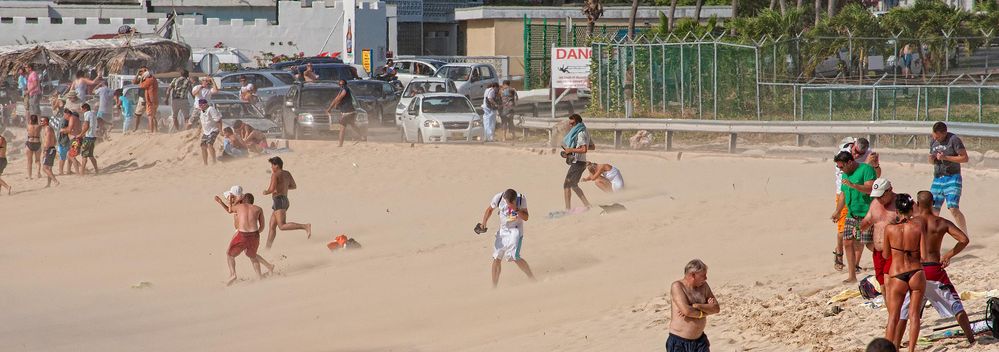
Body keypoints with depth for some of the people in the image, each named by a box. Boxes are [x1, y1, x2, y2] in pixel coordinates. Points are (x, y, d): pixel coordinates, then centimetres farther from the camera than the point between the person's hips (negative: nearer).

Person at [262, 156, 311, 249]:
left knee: (282, 226, -21)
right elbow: (294, 186, 26)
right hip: (285, 201, 10)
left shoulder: (275, 175, -10)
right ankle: (268, 248, 13)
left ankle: (305, 227, -32)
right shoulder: (287, 173, 15)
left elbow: (272, 189, -20)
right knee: (272, 227, 13)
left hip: (279, 201, -10)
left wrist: (266, 192, 1)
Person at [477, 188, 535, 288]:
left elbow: (526, 217, -13)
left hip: (516, 230, -3)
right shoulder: (498, 198, -14)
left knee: (514, 257, -20)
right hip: (502, 230, 4)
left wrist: (517, 210, -29)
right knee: (496, 258, 2)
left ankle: (533, 279, -8)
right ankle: (494, 287, 13)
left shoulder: (521, 199, -18)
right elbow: (490, 209, 5)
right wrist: (483, 223, -4)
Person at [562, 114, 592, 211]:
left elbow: (584, 149, -26)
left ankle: (568, 208, -6)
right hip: (578, 162, 10)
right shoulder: (580, 132, 14)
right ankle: (587, 205, 17)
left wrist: (571, 150, -19)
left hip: (578, 162, -10)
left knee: (567, 185, -6)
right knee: (573, 185, 18)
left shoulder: (580, 134, -16)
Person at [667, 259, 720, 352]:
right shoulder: (677, 286, -12)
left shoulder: (703, 286, 7)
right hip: (679, 342, -6)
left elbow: (716, 308, -1)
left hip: (700, 340, 6)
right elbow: (686, 310, -24)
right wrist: (706, 310, -8)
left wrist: (695, 306, -16)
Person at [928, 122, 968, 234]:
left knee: (953, 208, -17)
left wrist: (946, 157, -19)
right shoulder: (933, 142, 11)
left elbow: (965, 158, -12)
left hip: (952, 178, -6)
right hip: (937, 179, 6)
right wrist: (931, 159, -2)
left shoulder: (954, 140, -10)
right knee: (934, 209, 1)